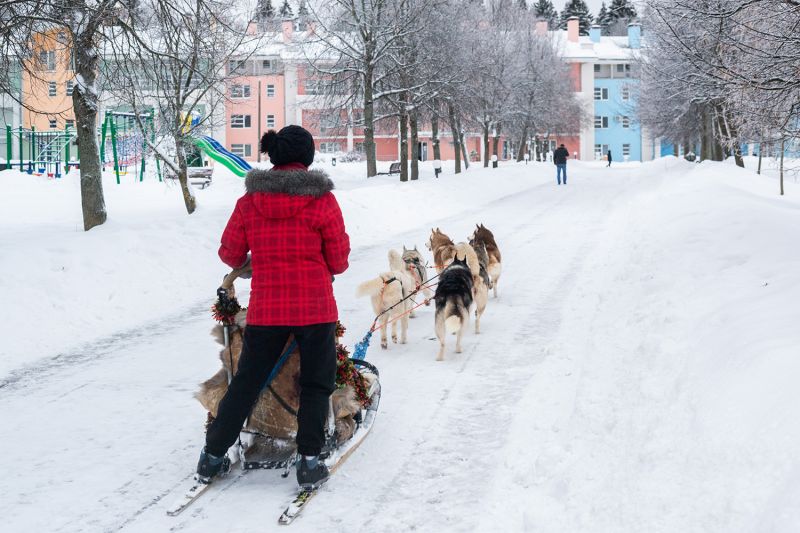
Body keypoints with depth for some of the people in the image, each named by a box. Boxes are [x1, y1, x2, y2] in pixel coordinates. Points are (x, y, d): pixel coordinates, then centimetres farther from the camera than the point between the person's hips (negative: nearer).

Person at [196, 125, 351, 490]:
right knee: (315, 384, 12)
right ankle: (309, 461, 7)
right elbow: (339, 261, -3)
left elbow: (230, 253, 8)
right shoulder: (322, 201, -8)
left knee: (246, 382, 15)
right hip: (315, 307, -3)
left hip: (265, 308, 3)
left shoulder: (250, 202, -1)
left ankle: (213, 456, 21)